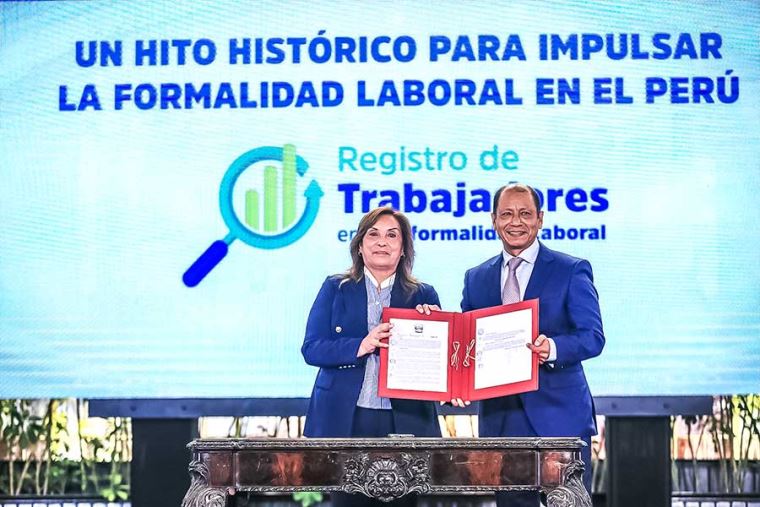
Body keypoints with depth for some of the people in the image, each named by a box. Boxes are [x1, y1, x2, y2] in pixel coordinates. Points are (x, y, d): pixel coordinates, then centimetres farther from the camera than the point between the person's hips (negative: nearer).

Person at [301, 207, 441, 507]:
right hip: (345, 421, 0)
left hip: (405, 423, 1)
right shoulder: (335, 289, 9)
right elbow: (311, 348, -1)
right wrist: (360, 346, -17)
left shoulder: (424, 296, 11)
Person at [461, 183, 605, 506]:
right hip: (499, 417, 4)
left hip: (559, 416, -4)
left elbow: (593, 336, -7)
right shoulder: (476, 278, 14)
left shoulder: (572, 271, 1)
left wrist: (553, 348, -28)